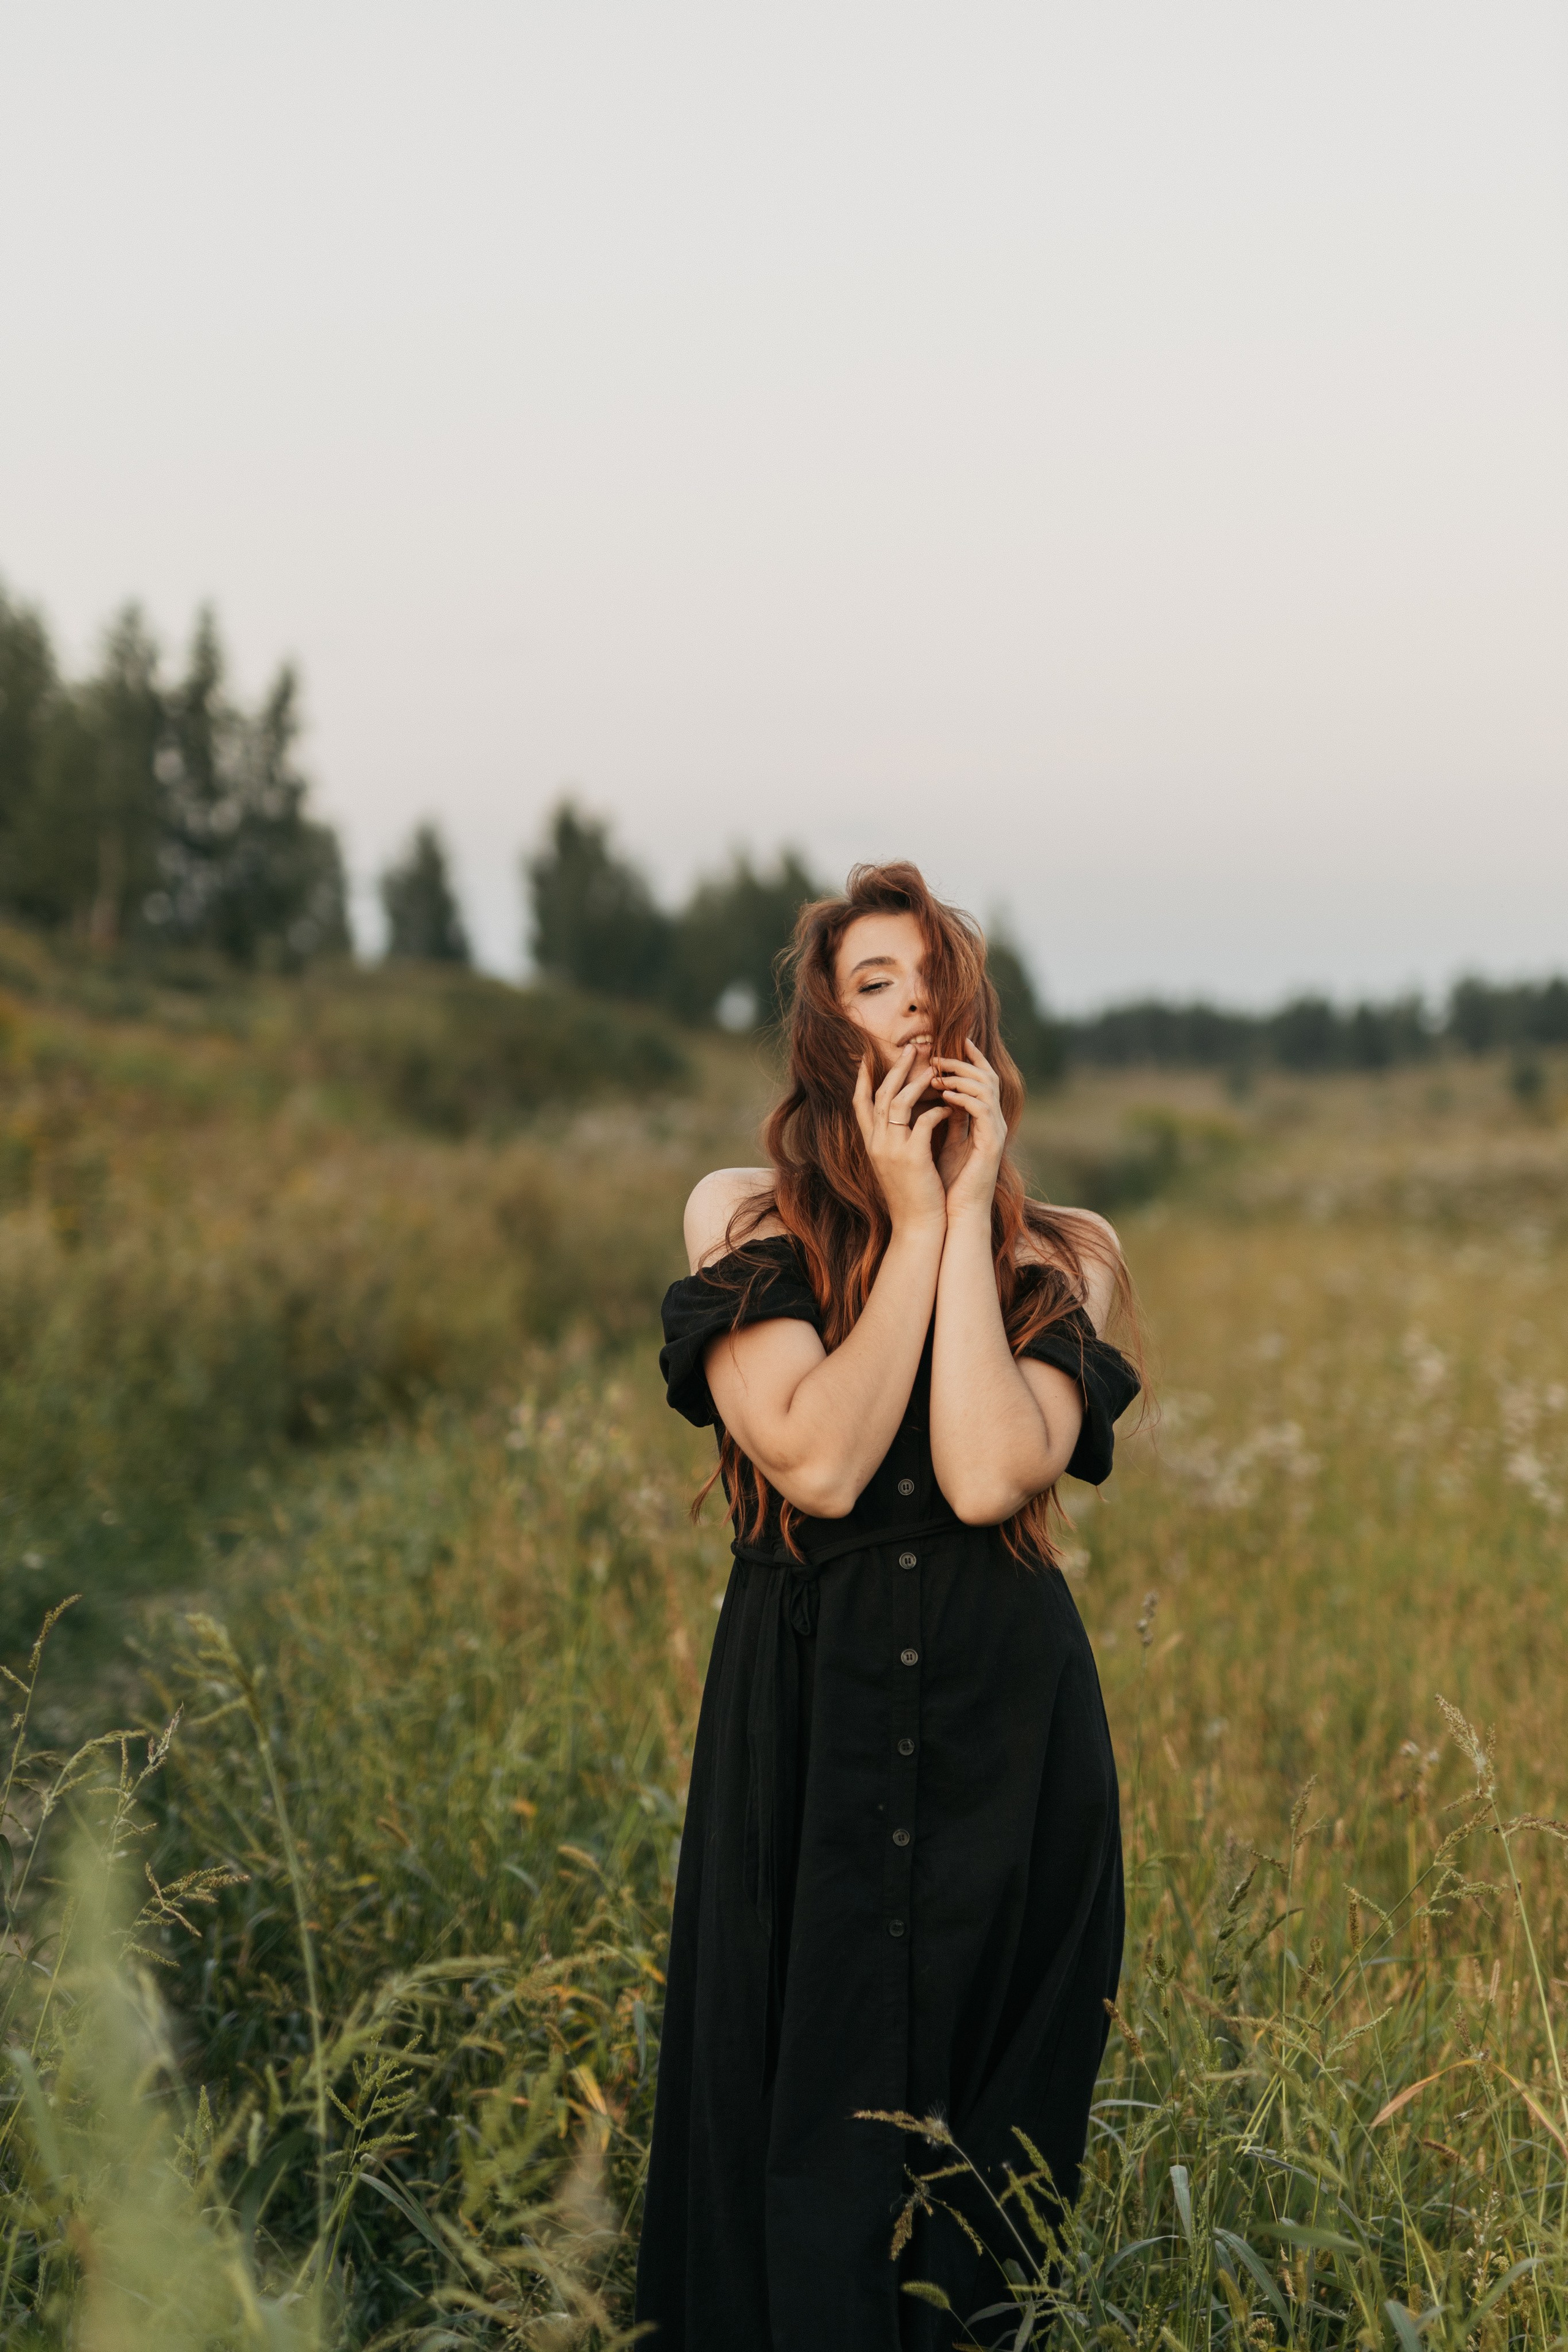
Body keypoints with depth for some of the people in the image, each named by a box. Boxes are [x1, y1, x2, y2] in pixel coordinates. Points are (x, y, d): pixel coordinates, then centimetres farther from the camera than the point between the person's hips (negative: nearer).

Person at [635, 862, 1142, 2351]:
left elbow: (989, 1476, -15)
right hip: (802, 1720, -1)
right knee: (799, 2130, 7)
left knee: (991, 2131, 9)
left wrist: (968, 1210, -12)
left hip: (1008, 1733, 1)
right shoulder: (742, 1218, 1)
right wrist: (914, 1221, -11)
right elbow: (816, 1463, -15)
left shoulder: (1068, 1255, 3)